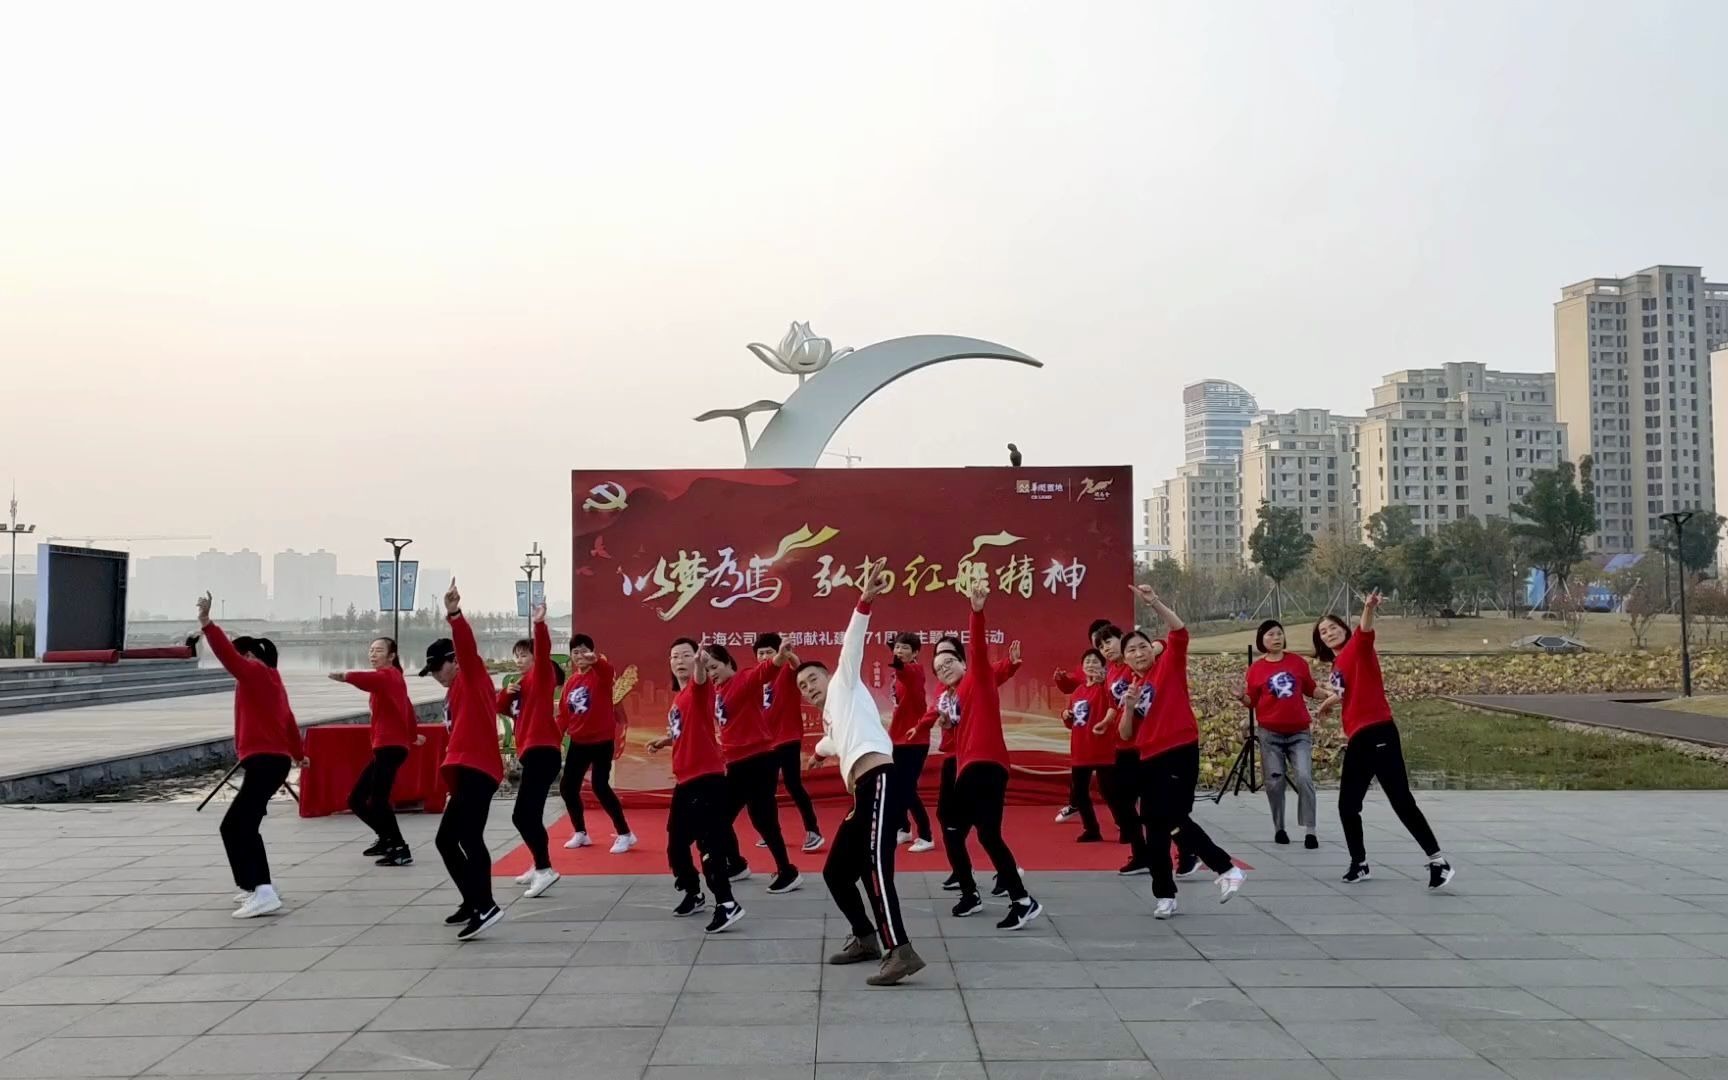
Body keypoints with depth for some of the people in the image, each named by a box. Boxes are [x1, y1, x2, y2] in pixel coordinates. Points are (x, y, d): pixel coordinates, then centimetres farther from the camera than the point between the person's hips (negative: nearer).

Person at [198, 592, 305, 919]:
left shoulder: (256, 673, -6)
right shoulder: (269, 679, 19)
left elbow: (228, 656, -24)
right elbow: (288, 719, 28)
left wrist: (207, 623, -31)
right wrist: (298, 754, 40)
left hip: (265, 762, -10)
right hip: (272, 760, 10)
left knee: (235, 827, -14)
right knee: (244, 827, 20)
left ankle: (263, 893, -22)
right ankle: (260, 888, 27)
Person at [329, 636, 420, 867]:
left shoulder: (389, 675, -7)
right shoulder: (392, 678, 20)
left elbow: (371, 679, -32)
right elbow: (407, 708, 30)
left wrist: (346, 676, -51)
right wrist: (412, 735, 44)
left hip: (391, 747, -10)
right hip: (385, 748, 10)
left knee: (378, 800, -20)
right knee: (356, 800, 14)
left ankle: (401, 850, -20)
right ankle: (387, 839, 27)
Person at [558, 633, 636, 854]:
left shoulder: (601, 674, -9)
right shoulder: (570, 682, 8)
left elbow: (608, 670, -35)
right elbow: (564, 714, 11)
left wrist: (595, 659, -57)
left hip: (602, 741, -6)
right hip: (579, 742, 6)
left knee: (600, 787, -12)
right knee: (567, 787, 7)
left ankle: (625, 834, 1)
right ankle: (580, 833, 25)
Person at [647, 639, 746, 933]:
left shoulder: (699, 689, -11)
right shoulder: (678, 698, 15)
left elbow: (700, 679, -37)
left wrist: (701, 664, -59)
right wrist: (665, 740, 15)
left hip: (706, 778, -9)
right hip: (684, 780, 10)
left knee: (708, 842, -16)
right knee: (676, 843, 17)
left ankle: (727, 905, -14)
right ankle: (693, 894, 35)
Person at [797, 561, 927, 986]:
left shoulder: (845, 684, 14)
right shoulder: (830, 714, 33)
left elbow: (852, 644, -3)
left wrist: (864, 602, -18)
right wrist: (820, 751, 79)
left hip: (879, 780, -10)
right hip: (863, 793, 10)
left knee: (874, 864, -24)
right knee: (836, 872, 16)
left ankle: (901, 952, -31)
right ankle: (866, 938, 30)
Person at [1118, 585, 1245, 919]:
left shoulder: (1169, 666, 2)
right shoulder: (1132, 688, 14)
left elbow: (1179, 631, -15)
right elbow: (1126, 735, 9)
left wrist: (1154, 602, -25)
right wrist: (1128, 707, -8)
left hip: (1180, 753, -7)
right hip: (1150, 760, 7)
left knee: (1175, 820, -16)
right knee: (1155, 829, 8)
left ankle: (1226, 869, -4)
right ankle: (1165, 896, 18)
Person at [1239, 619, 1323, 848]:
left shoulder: (1298, 662, 2)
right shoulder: (1256, 668, -2)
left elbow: (1311, 689, 12)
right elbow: (1252, 702, -1)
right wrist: (1242, 696, -21)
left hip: (1299, 732, 0)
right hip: (1270, 734, 0)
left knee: (1304, 778, -11)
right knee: (1274, 782, 4)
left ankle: (1309, 830, -5)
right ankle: (1279, 828, 20)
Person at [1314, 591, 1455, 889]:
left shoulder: (1358, 647, -5)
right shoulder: (1336, 665, 17)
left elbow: (1365, 630, -28)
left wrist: (1369, 608, -50)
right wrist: (1329, 702, 56)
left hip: (1378, 734, -8)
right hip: (1357, 739, 8)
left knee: (1402, 801, -11)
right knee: (1347, 806, 11)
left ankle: (1438, 862, -4)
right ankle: (1359, 863, 25)